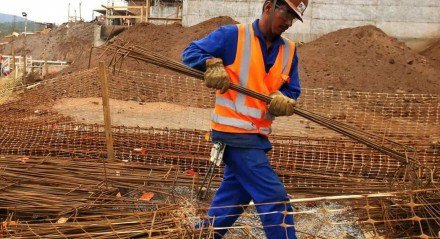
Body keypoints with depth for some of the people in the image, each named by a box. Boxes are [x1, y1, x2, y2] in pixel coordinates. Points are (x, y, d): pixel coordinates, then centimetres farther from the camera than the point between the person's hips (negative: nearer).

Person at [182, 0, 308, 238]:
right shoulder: (232, 35, -8)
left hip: (257, 135, 8)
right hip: (234, 131, -8)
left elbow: (292, 92, 10)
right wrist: (212, 64, -25)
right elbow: (191, 53, -5)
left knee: (234, 195, 21)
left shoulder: (289, 51, 9)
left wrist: (283, 100, -13)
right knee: (275, 199, -6)